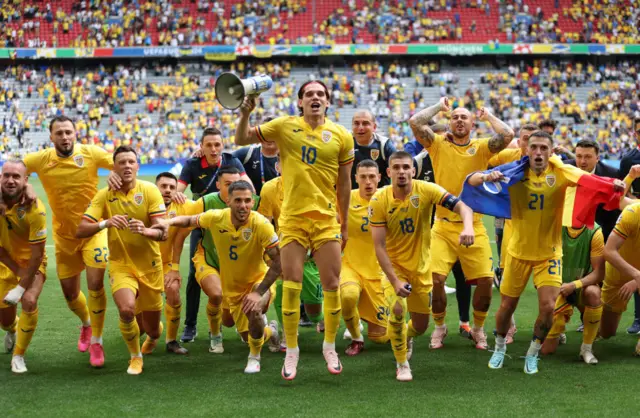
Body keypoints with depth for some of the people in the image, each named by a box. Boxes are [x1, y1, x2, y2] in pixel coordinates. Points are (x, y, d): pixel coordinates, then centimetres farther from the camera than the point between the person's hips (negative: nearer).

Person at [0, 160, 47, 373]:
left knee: (29, 301, -26)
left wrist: (21, 287, -23)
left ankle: (18, 356, -5)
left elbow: (37, 253, -24)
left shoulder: (34, 209, -30)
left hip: (32, 262, -3)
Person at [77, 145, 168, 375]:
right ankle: (135, 357, -2)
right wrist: (105, 223, -31)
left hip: (150, 266, 1)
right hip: (121, 265, -1)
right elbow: (80, 231, -12)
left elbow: (163, 232, -15)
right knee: (126, 309, -30)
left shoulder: (149, 190, -10)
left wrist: (145, 230, -37)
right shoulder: (104, 195, -7)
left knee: (153, 332, 10)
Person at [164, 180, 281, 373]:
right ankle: (270, 331, 47)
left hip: (259, 279, -4)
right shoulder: (215, 218, -19)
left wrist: (259, 292, -33)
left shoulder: (261, 224, -30)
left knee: (253, 311, -35)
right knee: (248, 336, 9)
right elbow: (189, 220, 3)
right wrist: (169, 222, -18)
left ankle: (254, 357, -6)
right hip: (232, 287, 4)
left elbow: (279, 260, -28)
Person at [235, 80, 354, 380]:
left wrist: (344, 224, 12)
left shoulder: (341, 136, 3)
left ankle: (330, 347, 19)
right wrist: (245, 113, -13)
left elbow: (344, 183, 9)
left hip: (327, 219, 1)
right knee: (291, 286, -2)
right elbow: (241, 140, 5)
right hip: (292, 218, -1)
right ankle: (291, 350, 11)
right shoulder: (284, 126, 1)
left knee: (332, 285, 1)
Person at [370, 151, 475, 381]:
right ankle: (402, 365, -2)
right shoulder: (379, 201, -18)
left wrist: (468, 227, -48)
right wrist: (395, 281, -26)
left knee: (421, 326, 11)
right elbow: (379, 246, -18)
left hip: (421, 267, 2)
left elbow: (462, 206, -25)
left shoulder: (426, 190, -16)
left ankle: (405, 338, 50)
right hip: (394, 266, -2)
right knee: (397, 310, -26)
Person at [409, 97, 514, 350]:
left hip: (474, 227, 1)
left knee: (485, 280, -5)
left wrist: (488, 116, 3)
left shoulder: (481, 147, 5)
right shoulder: (438, 145, 4)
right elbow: (415, 122, -10)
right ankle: (439, 327, 13)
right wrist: (440, 106, 3)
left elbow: (507, 135, -13)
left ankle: (478, 329, 19)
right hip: (443, 227, -1)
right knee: (435, 278, -11)